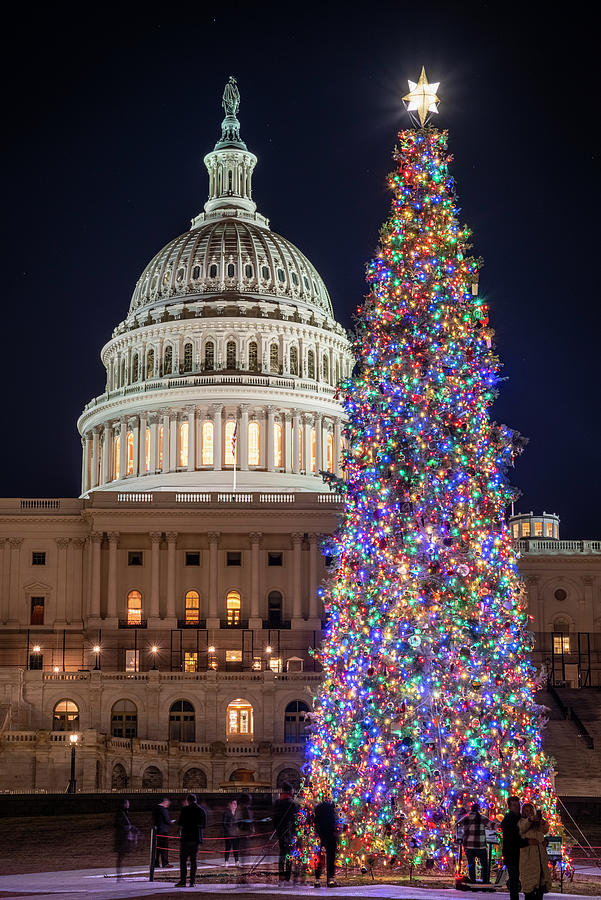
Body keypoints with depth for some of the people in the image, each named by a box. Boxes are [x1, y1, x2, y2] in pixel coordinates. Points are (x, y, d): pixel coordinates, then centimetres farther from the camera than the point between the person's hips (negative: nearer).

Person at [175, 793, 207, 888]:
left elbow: (180, 823, -10)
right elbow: (204, 825, 11)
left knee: (183, 860, 0)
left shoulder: (185, 809, -8)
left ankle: (182, 881, -5)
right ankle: (192, 881, 3)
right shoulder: (201, 810, 7)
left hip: (186, 837, -5)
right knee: (193, 860, 7)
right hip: (196, 838, 5)